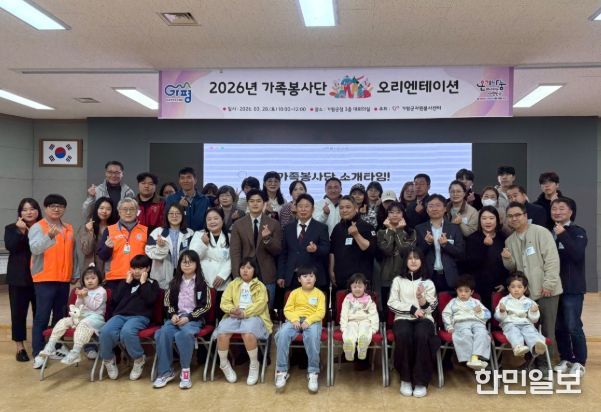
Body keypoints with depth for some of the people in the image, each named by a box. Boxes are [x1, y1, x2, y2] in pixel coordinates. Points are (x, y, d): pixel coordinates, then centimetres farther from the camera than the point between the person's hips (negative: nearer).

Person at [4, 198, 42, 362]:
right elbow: (10, 247, -13)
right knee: (19, 312, 4)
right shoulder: (12, 228, 4)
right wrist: (21, 231, -20)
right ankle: (20, 346, 16)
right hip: (19, 278, 0)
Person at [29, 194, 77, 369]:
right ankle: (38, 354, 0)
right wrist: (50, 236, -40)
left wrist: (74, 274, 18)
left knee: (61, 316, 13)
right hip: (44, 279, -5)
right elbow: (35, 248, -23)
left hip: (64, 279, 6)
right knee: (42, 317, -4)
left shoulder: (69, 229, 13)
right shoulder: (37, 227, -5)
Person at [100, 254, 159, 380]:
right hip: (120, 315, 4)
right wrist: (127, 282, 5)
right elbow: (115, 299, 8)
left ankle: (139, 359, -12)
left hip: (140, 316, -3)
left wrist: (143, 283, -1)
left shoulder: (152, 283, 13)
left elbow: (150, 300, -6)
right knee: (105, 331, -30)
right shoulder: (125, 281, 23)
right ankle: (108, 359, -2)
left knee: (127, 331, -38)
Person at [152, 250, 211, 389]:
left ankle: (185, 370, -19)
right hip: (176, 317, 4)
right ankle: (165, 371, -15)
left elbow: (206, 305, -3)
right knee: (163, 333, -28)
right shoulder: (174, 282, 13)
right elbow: (168, 302, 14)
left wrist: (188, 317, -13)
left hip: (193, 318, -3)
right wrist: (173, 314, -6)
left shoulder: (202, 283, 1)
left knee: (184, 334, -36)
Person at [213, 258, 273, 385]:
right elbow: (224, 302, 10)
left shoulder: (260, 286, 13)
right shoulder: (233, 284, 21)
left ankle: (254, 365, -11)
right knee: (222, 334, -29)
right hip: (234, 316, 3)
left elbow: (260, 304, -4)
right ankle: (224, 364, -2)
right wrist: (232, 310, -13)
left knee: (248, 334, -37)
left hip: (253, 316, -2)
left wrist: (244, 313, -18)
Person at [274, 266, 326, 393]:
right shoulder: (294, 293, 15)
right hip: (295, 320, 2)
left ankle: (313, 372, -25)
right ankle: (282, 371, -21)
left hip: (312, 321, -2)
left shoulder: (319, 294, 10)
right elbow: (287, 309, 6)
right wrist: (294, 319, -15)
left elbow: (321, 312, -1)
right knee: (282, 334, -32)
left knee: (312, 337, -38)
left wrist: (308, 321, -18)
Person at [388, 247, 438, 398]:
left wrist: (421, 297, -15)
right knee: (403, 335, -35)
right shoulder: (398, 280, 10)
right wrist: (412, 309, -9)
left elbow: (429, 309, 5)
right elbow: (392, 304, 1)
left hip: (424, 318, 0)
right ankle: (405, 379, -18)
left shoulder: (428, 282, 12)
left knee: (421, 336, -34)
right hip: (403, 318, 0)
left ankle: (421, 381, -22)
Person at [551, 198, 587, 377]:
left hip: (572, 287, -5)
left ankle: (579, 362, 10)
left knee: (573, 326, -5)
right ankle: (566, 359, 22)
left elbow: (577, 254, -20)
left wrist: (563, 235, -19)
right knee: (558, 326, 9)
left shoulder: (578, 232, -4)